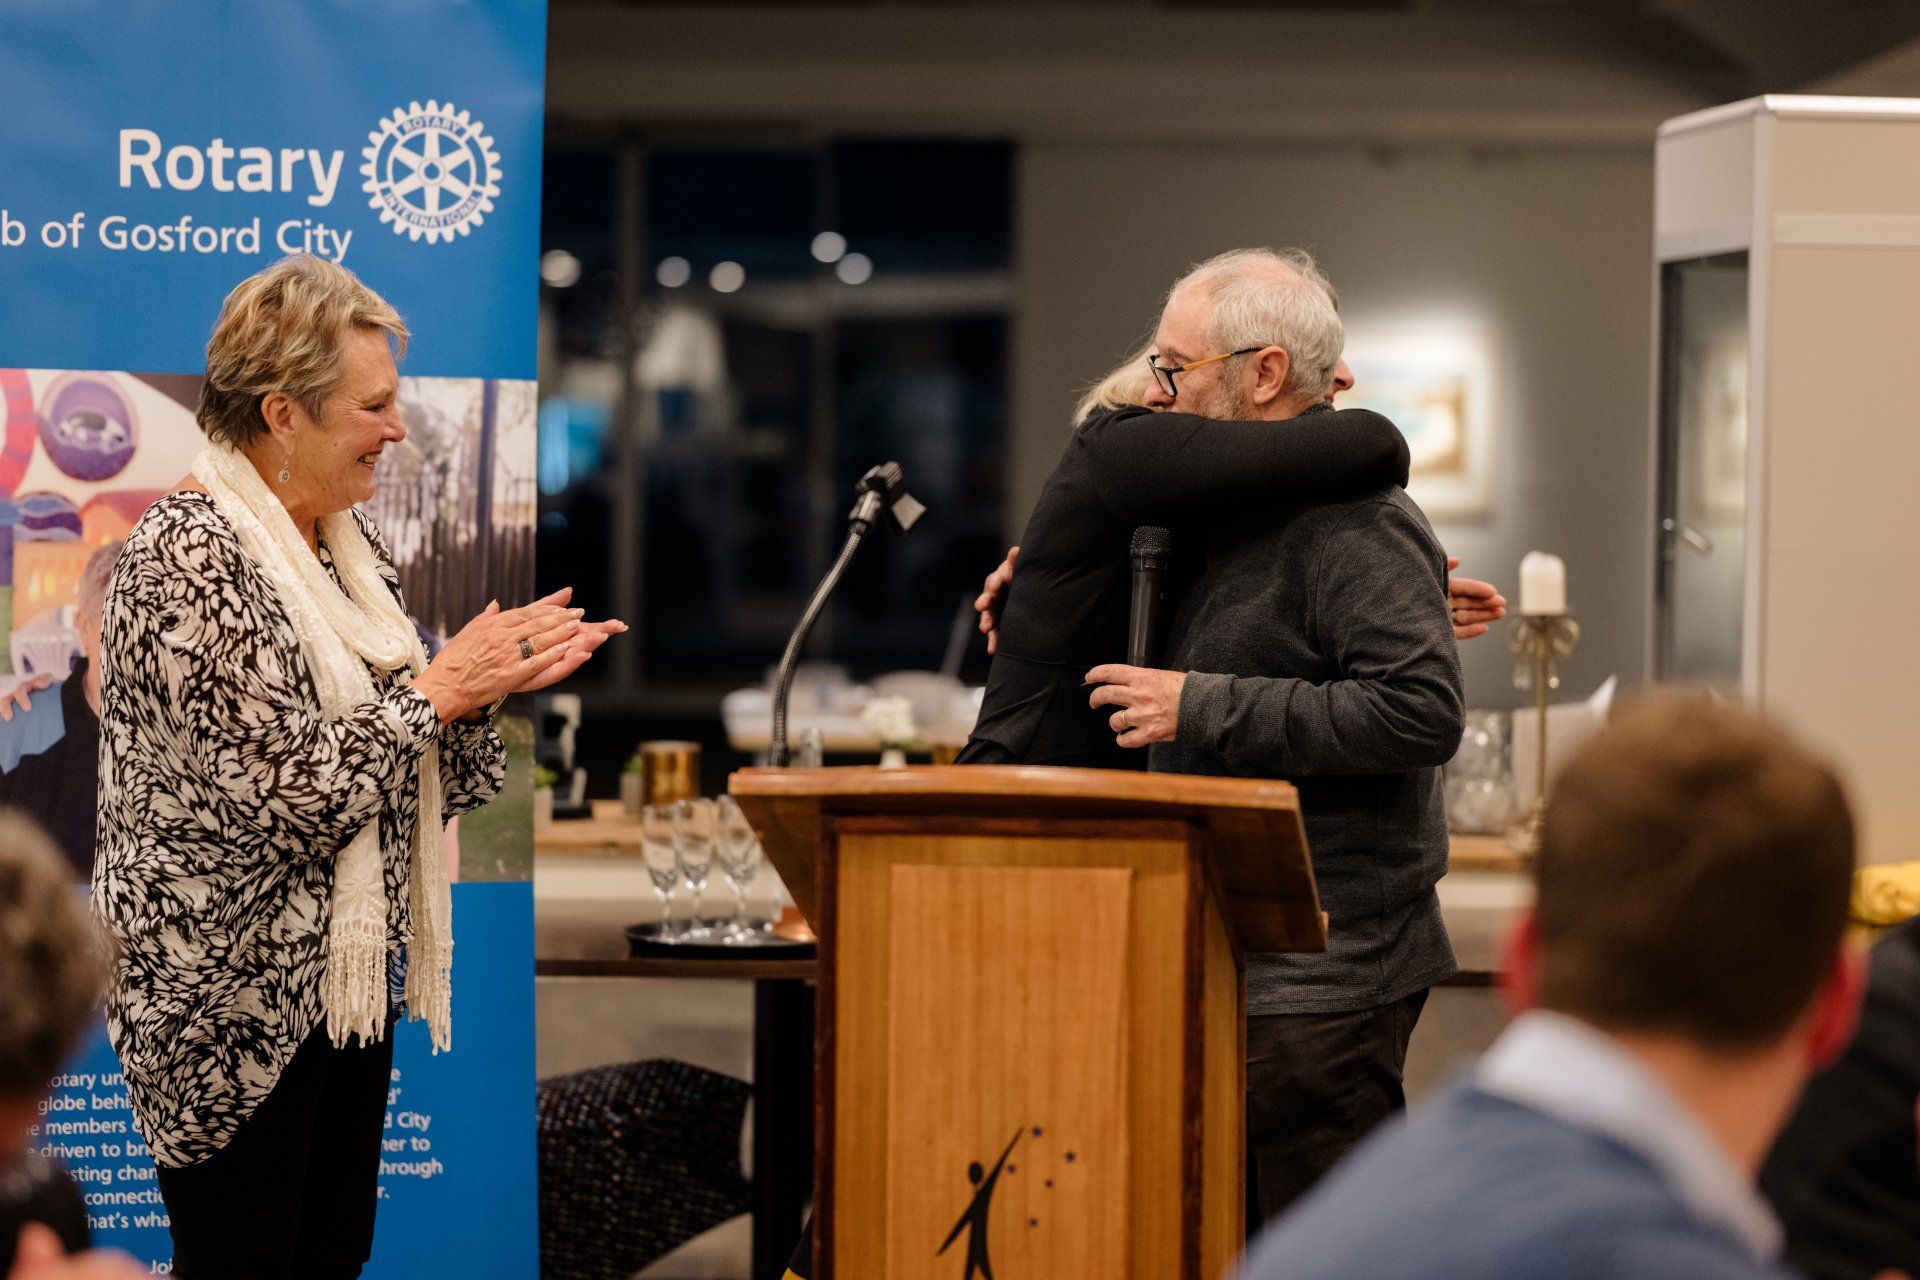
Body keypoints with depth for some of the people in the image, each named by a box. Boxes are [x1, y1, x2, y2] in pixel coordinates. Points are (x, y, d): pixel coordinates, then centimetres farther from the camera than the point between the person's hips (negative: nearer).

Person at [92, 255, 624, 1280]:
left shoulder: (347, 540, 10)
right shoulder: (188, 557, -18)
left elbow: (412, 761, 12)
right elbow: (276, 787, -24)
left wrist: (490, 680, -6)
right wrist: (437, 687, -17)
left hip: (349, 976, 9)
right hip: (230, 995, -8)